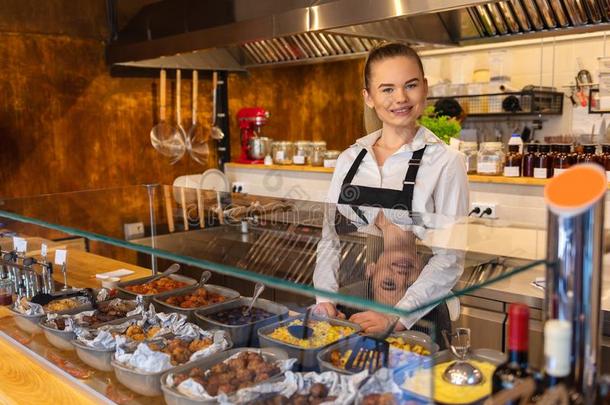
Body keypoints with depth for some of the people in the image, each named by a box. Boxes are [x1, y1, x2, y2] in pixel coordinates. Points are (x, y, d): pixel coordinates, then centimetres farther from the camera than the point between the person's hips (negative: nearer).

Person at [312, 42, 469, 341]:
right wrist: (325, 298, -5)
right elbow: (330, 236, 8)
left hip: (415, 323, -3)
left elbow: (450, 257, -11)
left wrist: (397, 318, -18)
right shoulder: (349, 159, 6)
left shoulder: (445, 162, -7)